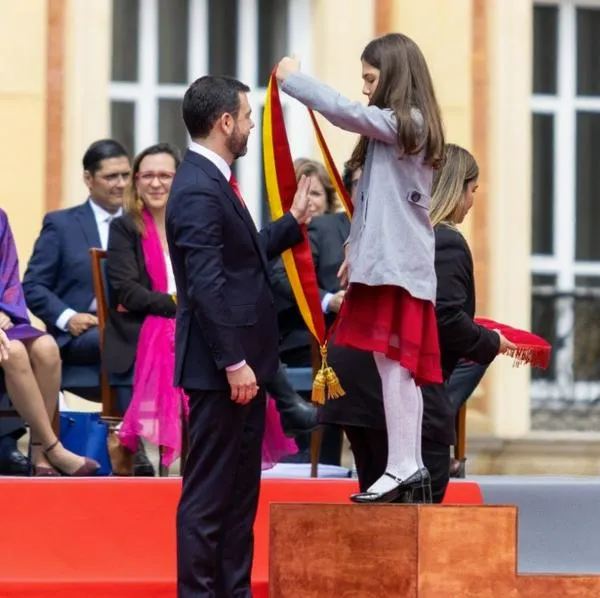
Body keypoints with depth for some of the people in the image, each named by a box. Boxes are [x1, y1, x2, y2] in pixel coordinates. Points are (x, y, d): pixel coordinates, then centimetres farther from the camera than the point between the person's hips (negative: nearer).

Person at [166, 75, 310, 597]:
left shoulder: (214, 182, 13)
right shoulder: (198, 191, -19)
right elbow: (206, 286, -23)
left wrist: (293, 222, 25)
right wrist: (234, 363, -23)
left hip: (241, 362, 10)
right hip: (222, 369, -10)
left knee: (240, 490, 15)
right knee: (209, 493, -4)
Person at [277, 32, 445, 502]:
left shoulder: (405, 123, -11)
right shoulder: (401, 127, 18)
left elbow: (343, 111, -20)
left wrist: (292, 78, -7)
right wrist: (358, 250, 26)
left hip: (398, 264, -10)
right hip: (385, 260, 10)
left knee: (394, 366, -12)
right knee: (396, 368, 9)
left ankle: (402, 469, -14)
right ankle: (410, 467, 11)